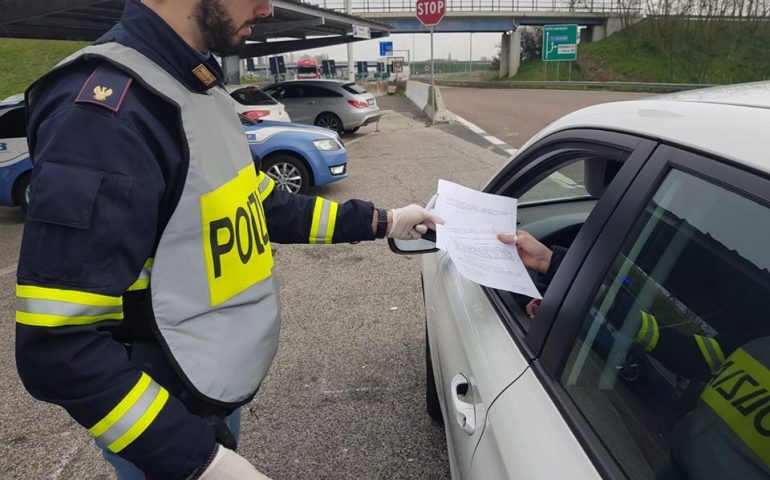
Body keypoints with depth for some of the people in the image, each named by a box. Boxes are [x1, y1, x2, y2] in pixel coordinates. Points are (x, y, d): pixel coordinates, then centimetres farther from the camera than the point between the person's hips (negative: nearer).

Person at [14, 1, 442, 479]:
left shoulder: (202, 90, 4)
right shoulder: (108, 110, -27)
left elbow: (264, 206, 11)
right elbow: (58, 346, -27)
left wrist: (381, 221, 11)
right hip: (168, 421, -8)